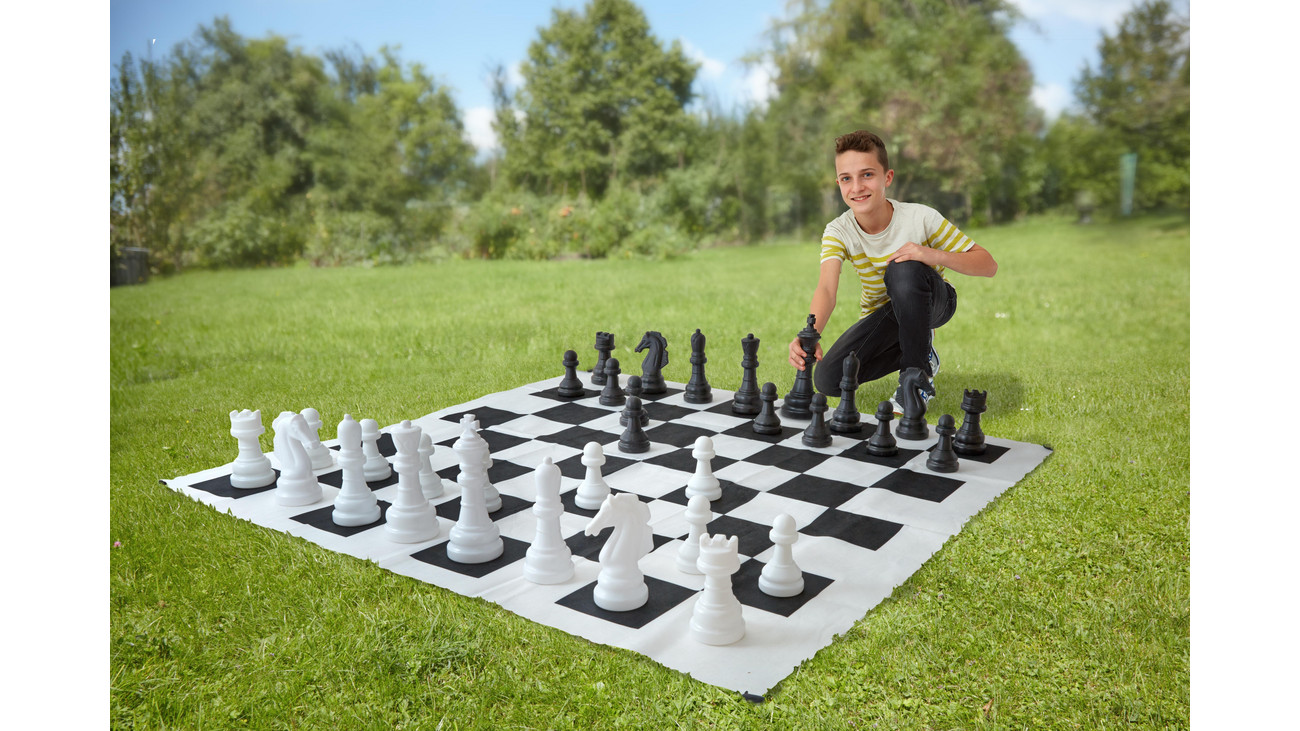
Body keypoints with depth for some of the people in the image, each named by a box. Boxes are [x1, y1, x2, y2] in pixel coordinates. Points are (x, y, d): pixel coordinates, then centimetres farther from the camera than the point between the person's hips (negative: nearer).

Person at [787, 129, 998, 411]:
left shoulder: (920, 218, -25)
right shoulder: (838, 233, -20)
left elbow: (988, 265, -21)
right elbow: (826, 290, -38)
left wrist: (934, 255, -40)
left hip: (931, 302, -3)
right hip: (882, 313, 3)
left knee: (904, 270, -37)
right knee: (828, 380, -16)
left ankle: (917, 373, -17)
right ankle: (920, 349, 8)